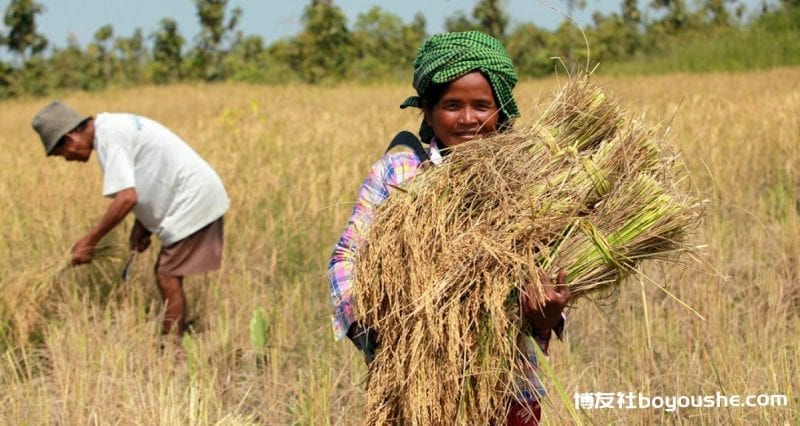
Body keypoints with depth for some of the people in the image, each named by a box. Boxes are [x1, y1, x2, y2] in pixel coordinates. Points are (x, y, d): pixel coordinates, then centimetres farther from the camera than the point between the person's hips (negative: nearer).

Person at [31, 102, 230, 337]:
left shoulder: (109, 138, -18)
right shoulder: (113, 126, 13)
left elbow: (126, 198, -25)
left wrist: (89, 242, -18)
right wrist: (141, 226, 7)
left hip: (193, 199, -10)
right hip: (197, 195, 10)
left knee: (167, 277, -8)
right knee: (167, 274, 12)